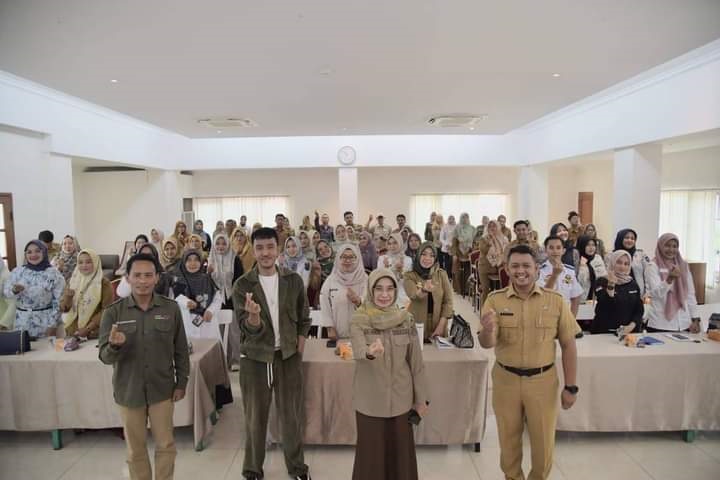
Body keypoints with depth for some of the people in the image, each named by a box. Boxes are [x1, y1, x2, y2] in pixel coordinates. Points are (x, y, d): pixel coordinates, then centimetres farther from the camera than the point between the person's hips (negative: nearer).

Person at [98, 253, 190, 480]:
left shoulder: (171, 308, -8)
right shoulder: (113, 312, -8)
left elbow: (181, 350, 0)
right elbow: (105, 356, -8)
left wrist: (181, 383, 1)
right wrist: (114, 345, -30)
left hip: (162, 389, 0)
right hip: (129, 391, 0)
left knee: (166, 445, 13)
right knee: (135, 449, 17)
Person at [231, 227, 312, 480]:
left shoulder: (293, 280, -4)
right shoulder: (243, 285, -10)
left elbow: (303, 316, 10)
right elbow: (247, 328, -15)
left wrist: (300, 342, 2)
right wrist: (254, 316, -36)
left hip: (288, 355, 1)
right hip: (255, 357, -1)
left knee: (291, 414, 12)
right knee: (255, 417, 13)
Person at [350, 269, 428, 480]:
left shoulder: (406, 319, -4)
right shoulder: (358, 320, -11)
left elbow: (416, 361, 1)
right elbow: (358, 351, -28)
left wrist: (421, 398, 4)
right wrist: (370, 352, -50)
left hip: (400, 398, 2)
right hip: (370, 400, -2)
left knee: (401, 452, 12)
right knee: (371, 453, 8)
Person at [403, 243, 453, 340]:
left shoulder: (441, 274, 2)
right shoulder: (409, 276, -4)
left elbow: (448, 300, -1)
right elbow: (414, 295, -22)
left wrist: (441, 325, -10)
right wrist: (424, 289, -44)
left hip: (438, 325, 2)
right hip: (416, 326, -1)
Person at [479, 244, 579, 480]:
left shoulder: (555, 300, -7)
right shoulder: (495, 300, -9)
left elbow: (568, 345, -1)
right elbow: (486, 344, -13)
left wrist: (570, 386, -1)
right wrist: (487, 330, -36)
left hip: (543, 380, 0)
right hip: (505, 380, 0)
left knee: (543, 442, 17)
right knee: (509, 439, 19)